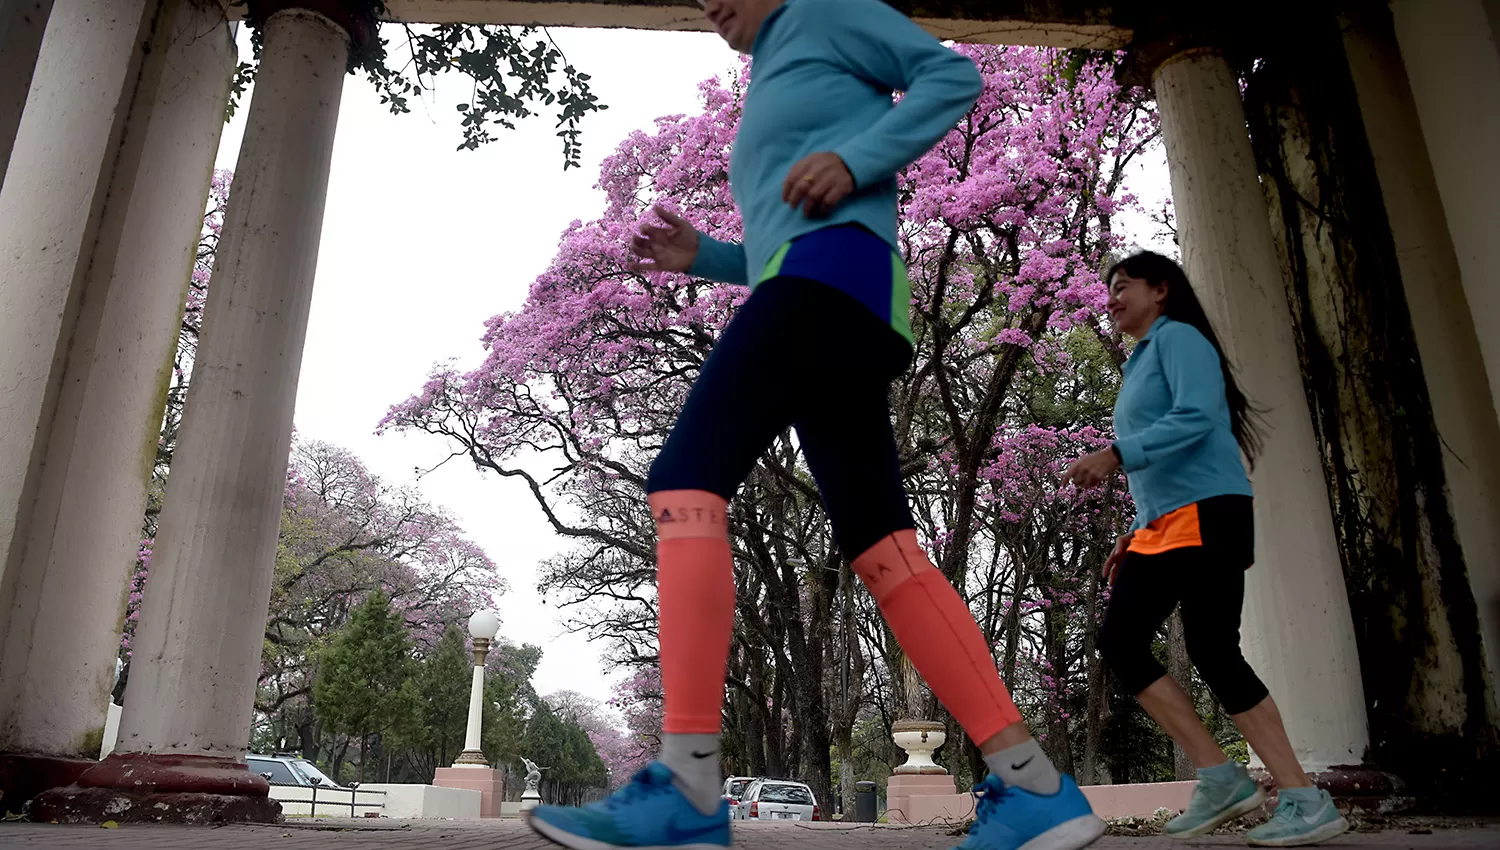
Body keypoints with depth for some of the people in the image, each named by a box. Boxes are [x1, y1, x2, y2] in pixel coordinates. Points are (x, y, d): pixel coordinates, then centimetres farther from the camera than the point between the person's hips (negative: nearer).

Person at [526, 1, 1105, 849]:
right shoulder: (771, 100, 37)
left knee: (685, 478, -21)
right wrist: (703, 258, 21)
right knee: (884, 550, -4)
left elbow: (953, 74, 4)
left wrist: (856, 160, -11)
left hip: (835, 268, -9)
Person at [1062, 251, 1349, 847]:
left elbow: (1196, 418, -19)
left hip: (1208, 514, -9)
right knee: (1119, 641, -3)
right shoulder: (1140, 363, 26)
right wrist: (1135, 533, 20)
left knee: (1212, 653, -12)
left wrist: (1114, 455, -25)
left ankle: (1305, 800, -1)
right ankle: (1220, 777, 2)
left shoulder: (1177, 336, -1)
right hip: (1161, 526, 9)